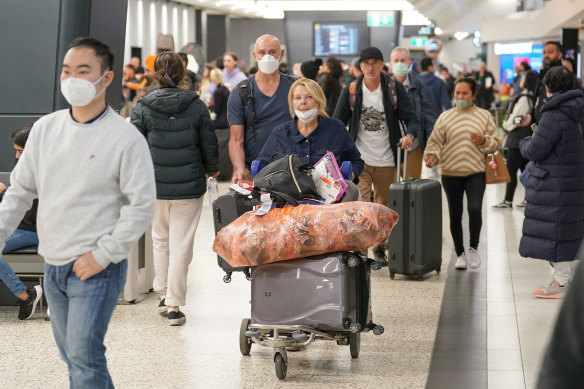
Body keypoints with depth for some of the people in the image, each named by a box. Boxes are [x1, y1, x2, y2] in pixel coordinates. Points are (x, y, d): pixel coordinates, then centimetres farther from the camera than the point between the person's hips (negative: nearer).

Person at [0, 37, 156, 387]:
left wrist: (102, 255, -15)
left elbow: (142, 204, -12)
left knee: (84, 357, -10)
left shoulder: (125, 138, -10)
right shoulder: (46, 128, 6)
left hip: (98, 268, -6)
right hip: (53, 266, 6)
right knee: (71, 355, 15)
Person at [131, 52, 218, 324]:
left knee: (160, 239, 20)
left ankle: (163, 294, 25)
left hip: (155, 186, 1)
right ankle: (174, 304, 1)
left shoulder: (143, 108, -5)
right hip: (189, 186, -1)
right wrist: (211, 170, 20)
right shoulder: (196, 106, -4)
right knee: (181, 245, 2)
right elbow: (209, 145, 2)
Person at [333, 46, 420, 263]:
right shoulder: (351, 91, -1)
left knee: (384, 208, 13)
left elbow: (411, 118, -3)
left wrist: (410, 134, -26)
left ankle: (380, 248, 30)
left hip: (386, 160, 1)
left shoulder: (394, 89, -1)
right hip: (359, 159, -1)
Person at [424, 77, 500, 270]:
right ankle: (460, 254, 21)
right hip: (451, 173, 1)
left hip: (476, 172, -1)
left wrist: (484, 141, -12)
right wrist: (433, 156, -14)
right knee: (455, 214, 7)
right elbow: (435, 142, 5)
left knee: (475, 208, -18)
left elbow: (495, 143, 8)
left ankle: (473, 247, 3)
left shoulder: (484, 115, 7)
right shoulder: (445, 117, 6)